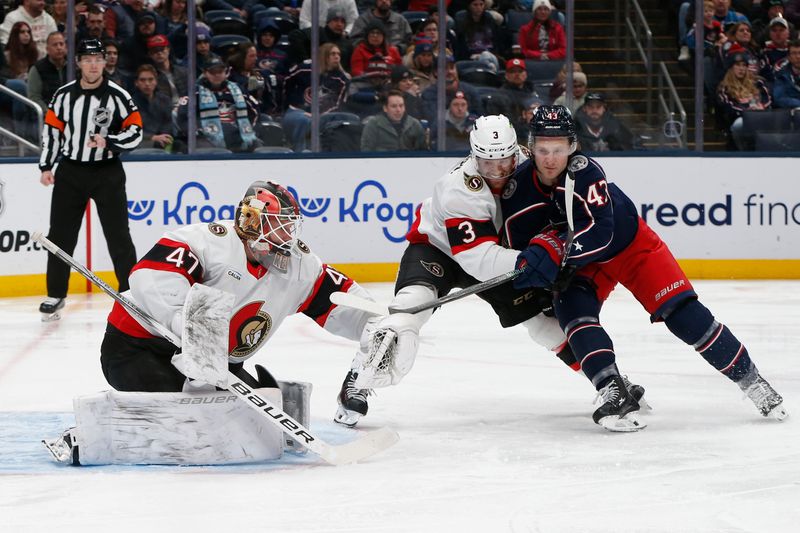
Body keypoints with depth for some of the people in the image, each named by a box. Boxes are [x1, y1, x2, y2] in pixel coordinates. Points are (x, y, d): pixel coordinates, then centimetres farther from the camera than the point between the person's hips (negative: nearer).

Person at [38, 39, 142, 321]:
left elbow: (135, 132, -7)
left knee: (118, 235, -4)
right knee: (60, 234, 5)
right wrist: (46, 166, 1)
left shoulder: (118, 96, -7)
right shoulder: (64, 95, 1)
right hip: (70, 171, 3)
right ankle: (55, 295, 16)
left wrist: (109, 142, -23)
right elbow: (51, 130, 7)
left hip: (107, 172, -3)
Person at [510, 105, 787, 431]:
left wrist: (553, 252, -49)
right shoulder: (521, 184, -15)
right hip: (582, 263, 4)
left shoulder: (584, 172, -31)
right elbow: (522, 236, -2)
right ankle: (614, 395, -29)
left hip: (631, 245, -4)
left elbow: (598, 232, -40)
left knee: (682, 312, -11)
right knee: (572, 311, -25)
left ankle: (749, 379, 2)